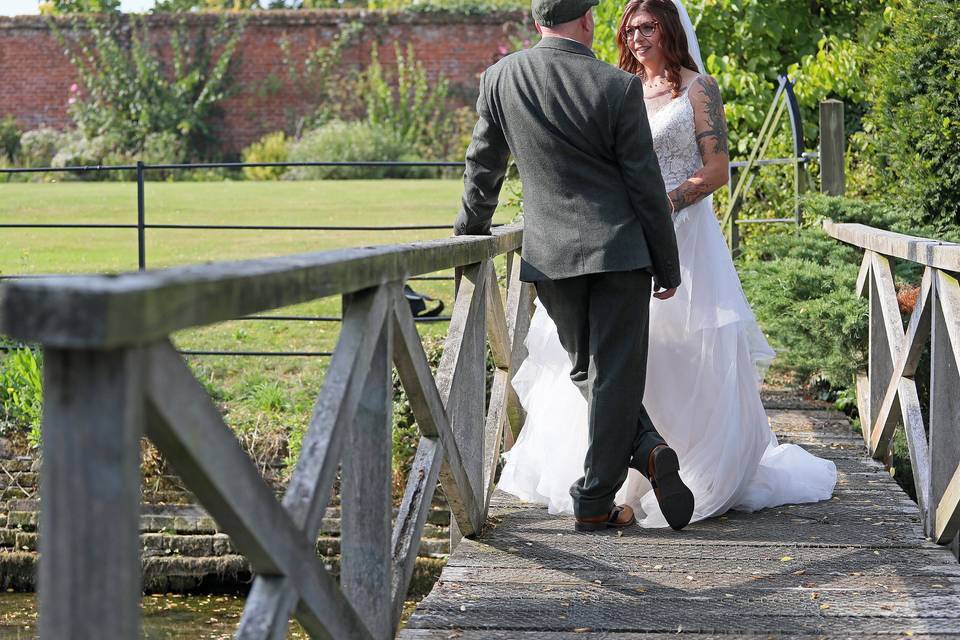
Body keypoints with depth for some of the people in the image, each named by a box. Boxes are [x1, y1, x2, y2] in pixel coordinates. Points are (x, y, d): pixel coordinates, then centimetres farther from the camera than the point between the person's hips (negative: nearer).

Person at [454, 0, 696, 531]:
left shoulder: (501, 78, 0)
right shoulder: (618, 87, -9)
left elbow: (483, 168, 12)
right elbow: (646, 188, -6)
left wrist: (471, 229, 28)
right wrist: (667, 268, 3)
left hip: (548, 254, 3)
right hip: (619, 249, -3)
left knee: (584, 370, 17)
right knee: (614, 376, 4)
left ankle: (646, 449, 1)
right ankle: (594, 502, 4)